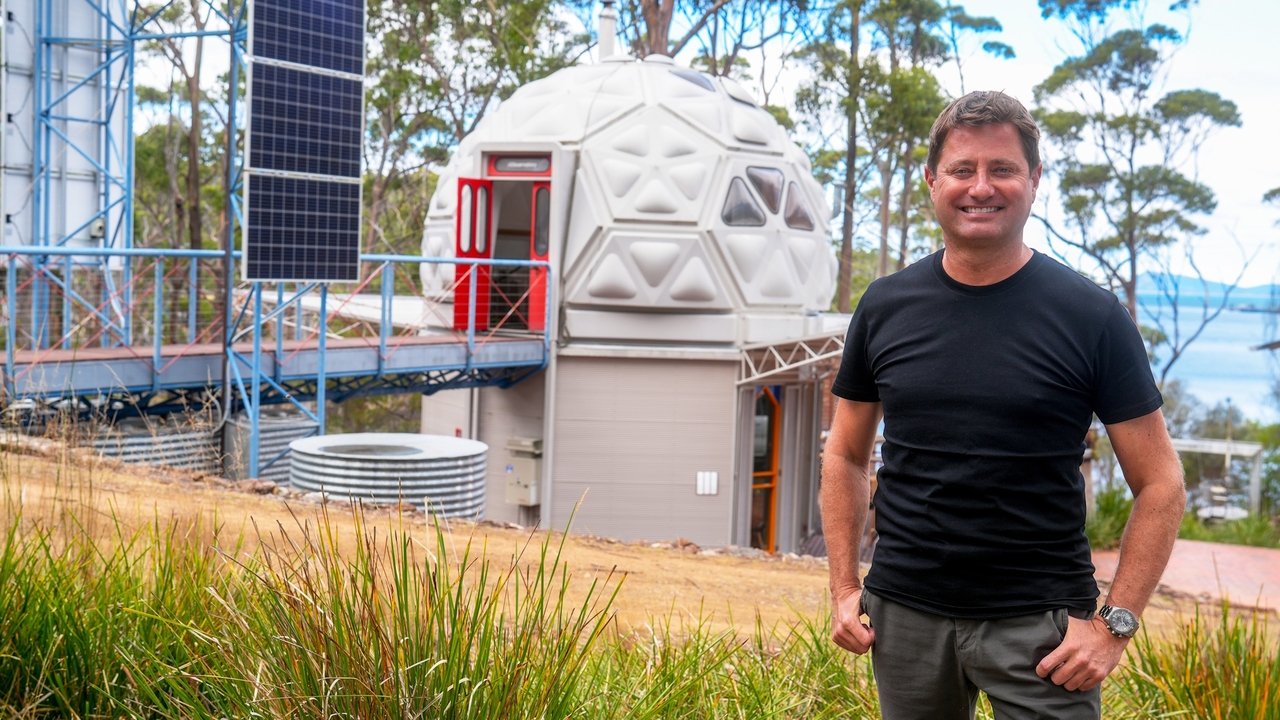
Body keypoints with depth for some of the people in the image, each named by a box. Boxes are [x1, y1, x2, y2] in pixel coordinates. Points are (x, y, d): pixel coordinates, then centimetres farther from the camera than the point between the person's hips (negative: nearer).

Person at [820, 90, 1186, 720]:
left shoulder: (1090, 315, -4)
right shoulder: (885, 307, 4)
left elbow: (1159, 484, -2)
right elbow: (846, 456, 13)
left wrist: (1116, 622, -10)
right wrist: (844, 588, 5)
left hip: (1040, 622, -2)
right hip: (904, 614, 3)